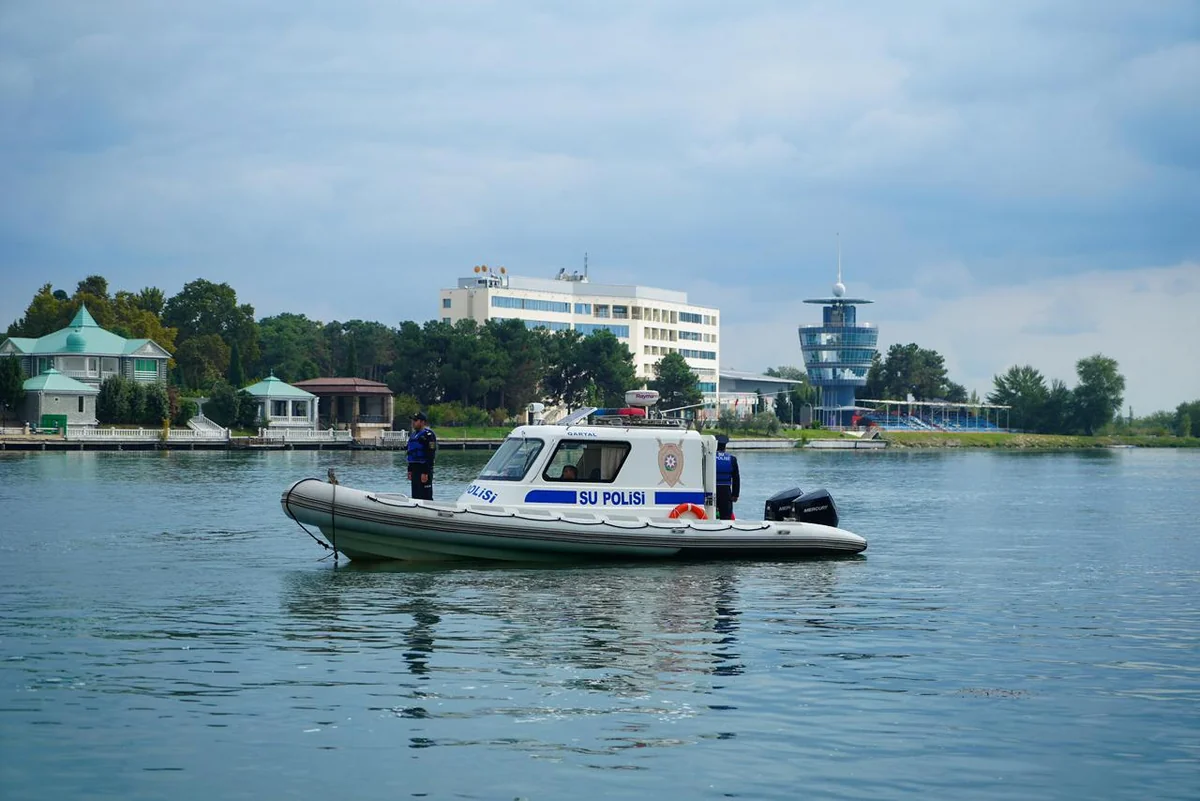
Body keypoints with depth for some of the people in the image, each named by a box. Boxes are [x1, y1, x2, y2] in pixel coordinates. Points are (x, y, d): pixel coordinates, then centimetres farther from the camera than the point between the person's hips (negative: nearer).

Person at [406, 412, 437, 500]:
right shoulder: (413, 434, 18)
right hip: (415, 469, 9)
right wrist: (410, 470, 18)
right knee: (415, 497, 11)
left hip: (424, 470, -9)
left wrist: (425, 473, -22)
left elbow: (430, 456, -18)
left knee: (425, 497, -10)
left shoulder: (428, 435, -11)